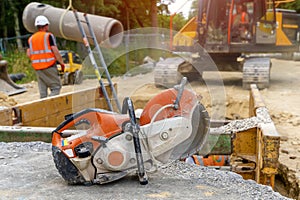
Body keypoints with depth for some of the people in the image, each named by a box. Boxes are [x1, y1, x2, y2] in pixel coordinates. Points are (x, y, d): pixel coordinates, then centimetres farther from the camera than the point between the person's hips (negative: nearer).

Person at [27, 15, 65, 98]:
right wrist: (62, 63, -4)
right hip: (49, 66, -6)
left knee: (42, 90, 11)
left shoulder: (31, 38, 10)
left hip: (37, 67, 6)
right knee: (56, 86, 0)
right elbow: (55, 51, -12)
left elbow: (28, 54, 6)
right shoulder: (49, 36, -6)